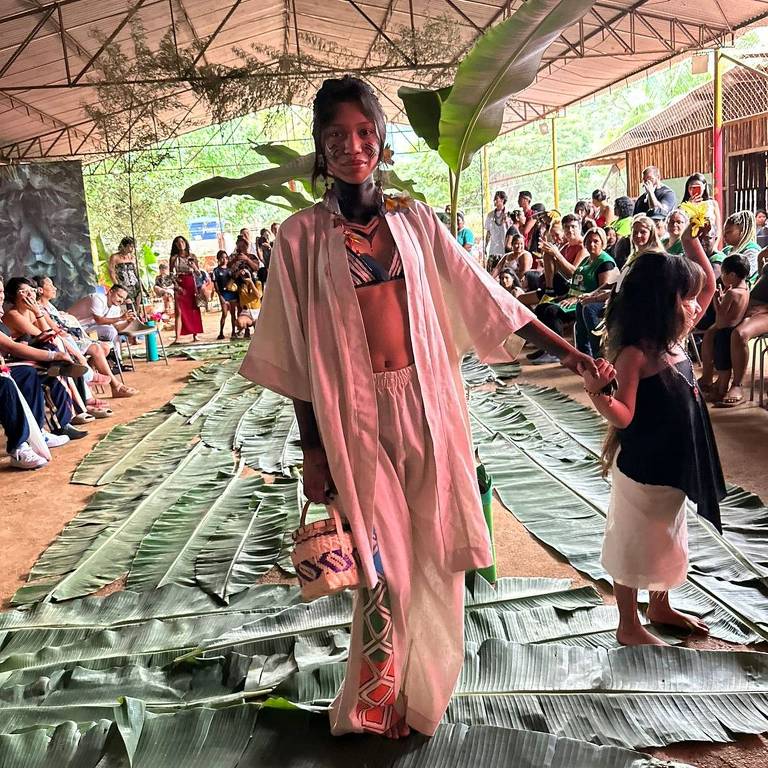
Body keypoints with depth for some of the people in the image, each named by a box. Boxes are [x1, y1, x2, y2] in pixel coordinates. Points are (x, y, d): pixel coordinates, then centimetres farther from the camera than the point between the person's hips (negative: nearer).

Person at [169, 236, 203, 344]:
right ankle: (177, 338, -15)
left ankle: (195, 335, 11)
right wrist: (177, 286, -12)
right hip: (180, 286, -2)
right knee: (179, 312, -9)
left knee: (194, 310, 3)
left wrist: (194, 266, -10)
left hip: (192, 285, 2)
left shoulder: (192, 256, 9)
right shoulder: (174, 258, 4)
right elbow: (172, 274, 0)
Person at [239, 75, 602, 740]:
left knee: (434, 554, 11)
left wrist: (561, 347, 8)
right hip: (356, 416, -2)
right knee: (384, 566, 5)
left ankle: (424, 691, 37)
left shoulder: (414, 219, 4)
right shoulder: (301, 236, -3)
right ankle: (381, 703, 30)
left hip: (428, 407, 3)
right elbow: (298, 355, -2)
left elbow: (482, 294, 8)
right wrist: (313, 451, -1)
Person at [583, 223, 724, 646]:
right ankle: (628, 626, 26)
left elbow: (708, 284, 11)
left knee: (667, 540, 24)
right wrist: (597, 392, -42)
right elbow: (623, 417, -23)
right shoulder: (635, 354, -23)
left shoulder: (675, 339, 1)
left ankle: (660, 608, 45)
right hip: (641, 470, -9)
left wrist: (691, 240, 3)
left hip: (675, 466, 9)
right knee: (634, 546, 9)